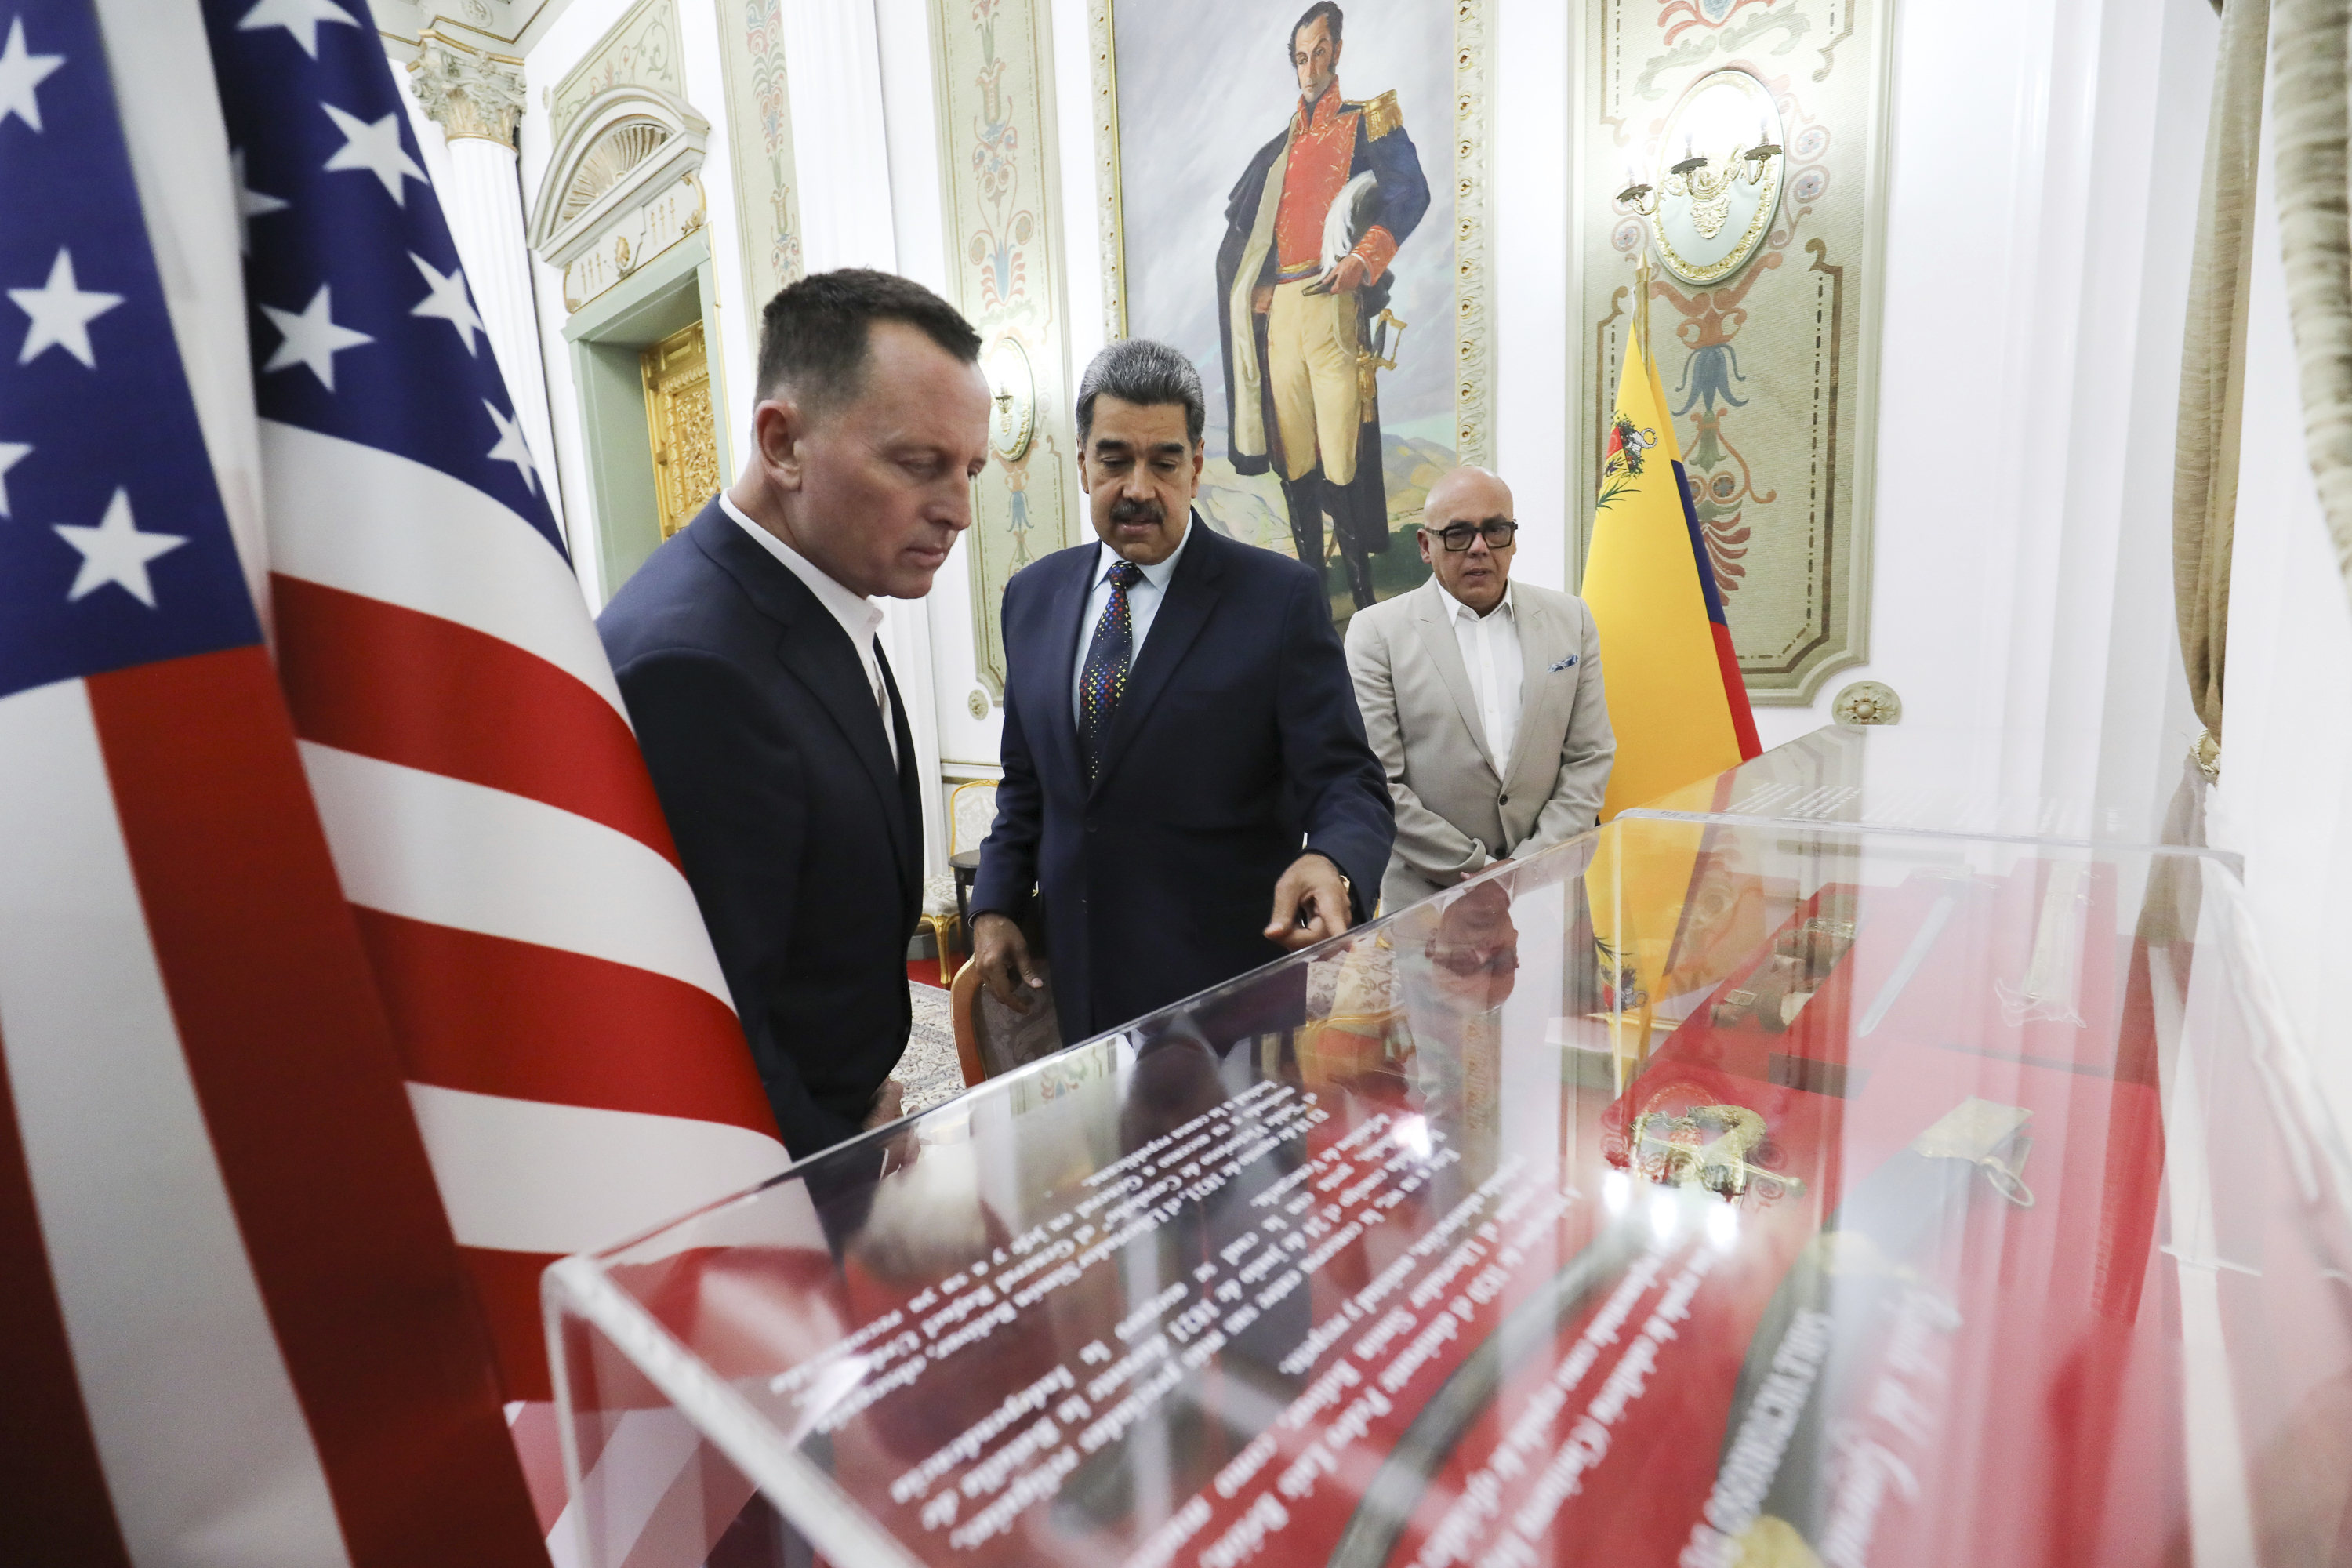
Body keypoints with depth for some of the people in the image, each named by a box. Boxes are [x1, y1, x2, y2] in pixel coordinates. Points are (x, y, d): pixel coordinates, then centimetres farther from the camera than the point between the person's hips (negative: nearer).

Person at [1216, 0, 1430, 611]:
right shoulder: (1281, 146, 25)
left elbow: (1410, 191, -6)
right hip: (1279, 310, 6)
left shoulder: (1366, 121, 9)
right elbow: (1242, 225, 28)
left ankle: (1364, 597, -5)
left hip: (1333, 305, -5)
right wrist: (1253, 290, 11)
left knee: (1344, 460, -12)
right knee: (1293, 456, 4)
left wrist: (1364, 259, -20)